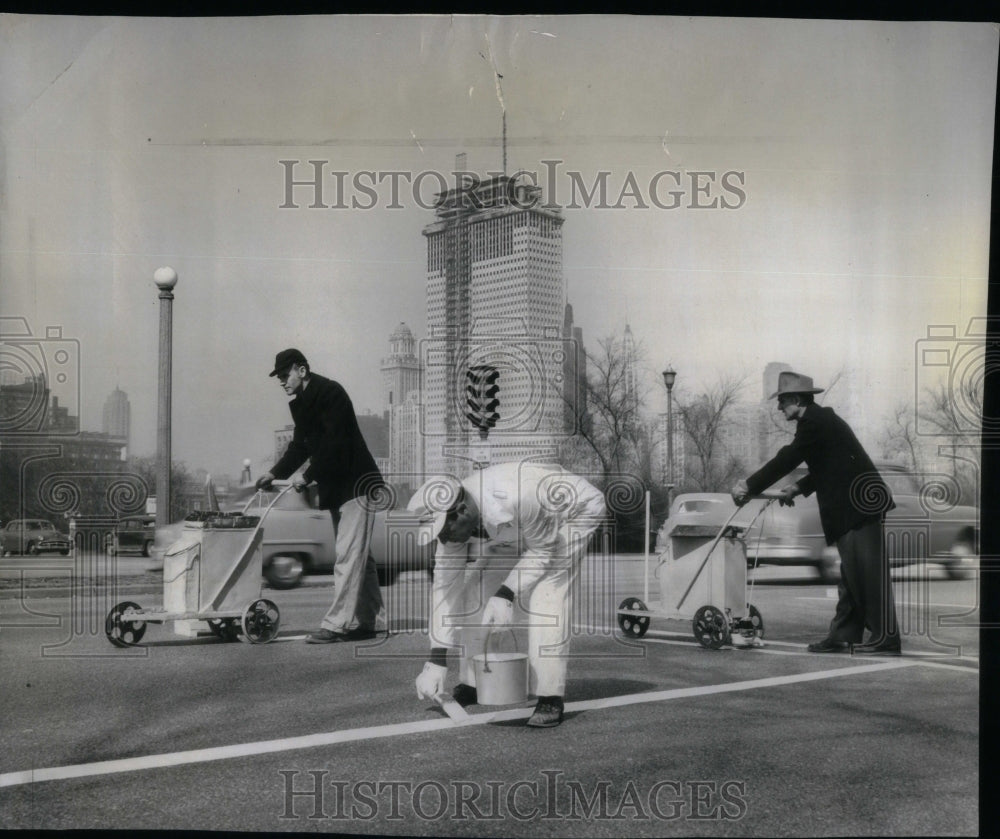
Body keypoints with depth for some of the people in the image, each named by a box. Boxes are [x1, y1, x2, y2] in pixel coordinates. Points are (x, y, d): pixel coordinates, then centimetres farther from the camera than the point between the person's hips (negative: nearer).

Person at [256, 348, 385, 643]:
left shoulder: (330, 393, -14)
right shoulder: (302, 404, 14)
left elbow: (333, 442, -22)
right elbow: (300, 445, 18)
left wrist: (308, 476, -20)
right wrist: (275, 473, 6)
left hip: (356, 484, -10)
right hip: (336, 487, 10)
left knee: (348, 556, -11)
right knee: (357, 556, 12)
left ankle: (336, 624, -13)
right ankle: (365, 622, 16)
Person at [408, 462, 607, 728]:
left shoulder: (510, 501, -43)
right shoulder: (451, 519, -22)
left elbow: (543, 550, -24)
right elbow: (445, 587, -15)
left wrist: (505, 595, -32)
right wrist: (436, 660, -16)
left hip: (577, 508, -6)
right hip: (518, 526, 6)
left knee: (545, 593, -24)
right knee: (473, 588, -3)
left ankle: (550, 698, -16)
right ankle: (471, 684, 11)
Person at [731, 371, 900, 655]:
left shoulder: (816, 422, -12)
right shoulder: (819, 420, 19)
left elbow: (787, 459, -17)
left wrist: (749, 486, -12)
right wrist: (797, 488, 14)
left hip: (861, 504, -11)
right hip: (849, 507, 11)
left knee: (870, 572, -8)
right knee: (851, 574, 11)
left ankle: (885, 639, -5)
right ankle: (843, 635, 14)